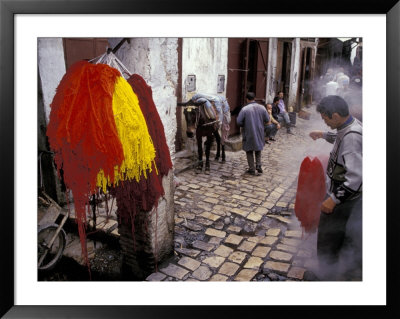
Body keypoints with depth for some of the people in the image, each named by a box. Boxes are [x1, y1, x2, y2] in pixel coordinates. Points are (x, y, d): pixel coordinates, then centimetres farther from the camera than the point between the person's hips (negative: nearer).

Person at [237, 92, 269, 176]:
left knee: (249, 152, 11)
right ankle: (259, 167, 19)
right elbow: (267, 120, 2)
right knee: (258, 150, 23)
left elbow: (239, 122, -15)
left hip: (249, 133, -3)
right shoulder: (262, 108, -4)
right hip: (259, 133, 3)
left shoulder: (245, 109, -16)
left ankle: (252, 169, 15)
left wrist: (245, 125, 5)